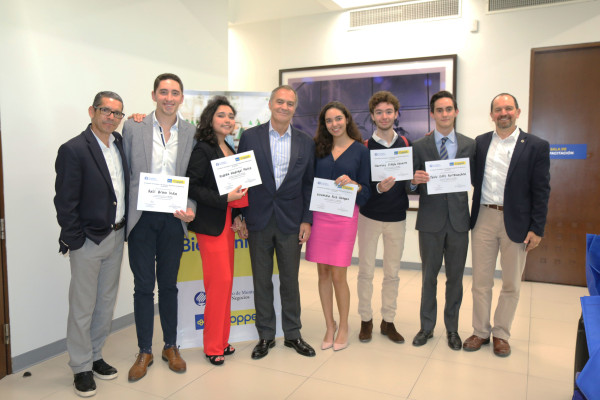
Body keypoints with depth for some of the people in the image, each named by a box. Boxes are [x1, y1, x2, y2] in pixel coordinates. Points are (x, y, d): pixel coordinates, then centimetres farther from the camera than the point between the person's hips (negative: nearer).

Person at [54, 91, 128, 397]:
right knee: (82, 308, 6)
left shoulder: (121, 143, 7)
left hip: (116, 237, 7)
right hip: (88, 241, -7)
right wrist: (76, 241, -13)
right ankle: (81, 368, 23)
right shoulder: (73, 150, -14)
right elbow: (65, 202, -14)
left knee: (106, 302, 17)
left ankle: (95, 356, 34)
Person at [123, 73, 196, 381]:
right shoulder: (133, 128, 0)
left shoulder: (192, 133, 3)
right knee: (143, 286, 7)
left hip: (174, 219, 1)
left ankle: (171, 347, 29)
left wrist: (191, 209, -9)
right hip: (142, 218, -1)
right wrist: (123, 214, -5)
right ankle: (144, 351, 23)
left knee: (169, 285, 13)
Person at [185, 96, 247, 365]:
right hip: (210, 224, -8)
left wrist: (236, 214, 6)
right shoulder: (202, 149, -10)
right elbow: (191, 187, -16)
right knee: (220, 281, -6)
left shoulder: (230, 150, 14)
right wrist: (225, 199, -20)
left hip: (227, 222, 8)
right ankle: (213, 346, 10)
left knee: (224, 282, 11)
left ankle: (221, 340, 24)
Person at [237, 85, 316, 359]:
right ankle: (265, 336, 25)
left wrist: (307, 220, 1)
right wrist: (239, 217, -3)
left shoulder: (306, 143, 4)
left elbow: (308, 183, 7)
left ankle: (293, 334, 27)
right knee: (261, 280, 9)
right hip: (258, 220, -1)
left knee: (290, 280, 10)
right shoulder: (250, 137, -1)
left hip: (291, 221, 1)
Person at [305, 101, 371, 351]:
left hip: (344, 216, -3)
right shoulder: (319, 148, 9)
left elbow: (366, 192, 1)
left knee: (338, 276, -1)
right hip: (319, 215, 3)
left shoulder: (360, 150, 2)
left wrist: (352, 183, -19)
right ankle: (329, 326, 24)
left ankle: (343, 327, 20)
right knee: (323, 273, 8)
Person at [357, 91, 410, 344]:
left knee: (392, 273, 10)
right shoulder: (364, 146, -3)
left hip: (397, 217, 2)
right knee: (366, 271, 6)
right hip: (370, 216, -2)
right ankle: (366, 320, 21)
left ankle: (388, 321, 23)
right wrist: (378, 188, -26)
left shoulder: (406, 144, 4)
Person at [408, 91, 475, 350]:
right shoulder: (419, 147, 1)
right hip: (430, 221, -1)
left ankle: (452, 329, 27)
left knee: (455, 277, 11)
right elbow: (412, 187, -1)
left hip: (458, 220, 1)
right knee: (429, 276, 11)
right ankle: (427, 326, 26)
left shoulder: (470, 145, 5)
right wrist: (415, 181, -22)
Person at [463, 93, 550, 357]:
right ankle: (480, 332, 26)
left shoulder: (536, 146, -3)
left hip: (516, 222, -2)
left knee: (511, 284, 10)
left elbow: (541, 191, -5)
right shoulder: (480, 142, 7)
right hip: (484, 219, 2)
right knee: (480, 282, 10)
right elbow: (474, 179, 9)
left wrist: (536, 229, -8)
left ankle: (501, 334, 28)